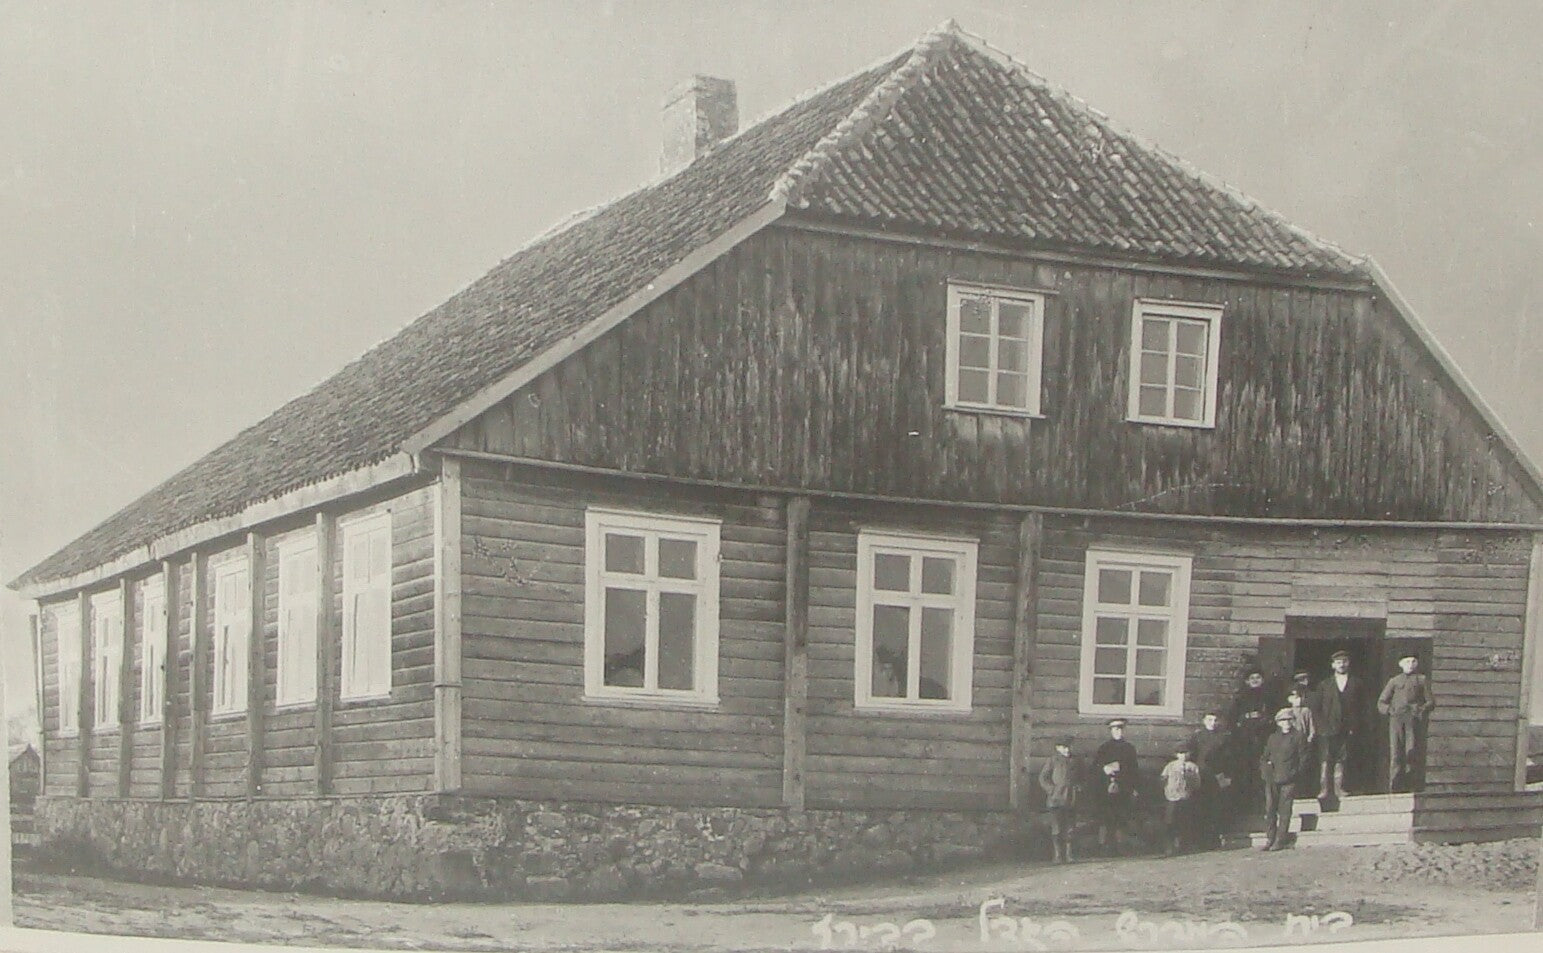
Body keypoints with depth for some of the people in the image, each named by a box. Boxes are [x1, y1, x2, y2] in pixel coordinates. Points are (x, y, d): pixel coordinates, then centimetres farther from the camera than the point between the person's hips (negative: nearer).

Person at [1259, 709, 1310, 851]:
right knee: (1270, 809, 0)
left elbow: (1303, 759, 3)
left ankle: (1280, 840, -1)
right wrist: (1264, 771, 4)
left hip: (1288, 781, -4)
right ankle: (1269, 839, 5)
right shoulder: (1273, 738, 17)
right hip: (1272, 780, 4)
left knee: (1284, 811, -4)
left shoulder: (1297, 738, 5)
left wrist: (1295, 773, -7)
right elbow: (1264, 757, 21)